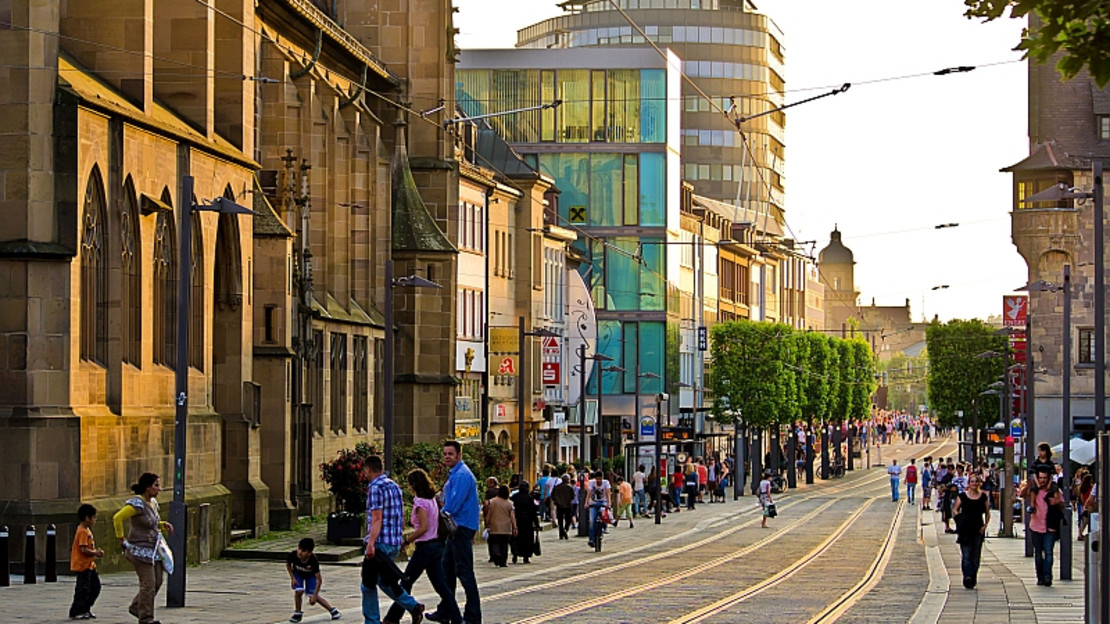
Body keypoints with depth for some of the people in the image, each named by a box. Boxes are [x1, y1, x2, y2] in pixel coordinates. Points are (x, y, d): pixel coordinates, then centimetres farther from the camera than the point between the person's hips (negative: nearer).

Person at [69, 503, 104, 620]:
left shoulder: (87, 530, 14)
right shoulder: (83, 532, -18)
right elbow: (83, 549, -24)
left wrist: (96, 552, 6)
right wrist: (95, 553, -12)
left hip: (89, 565, 10)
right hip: (83, 565, -10)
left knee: (95, 587, 13)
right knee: (83, 589, -6)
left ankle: (85, 610, 20)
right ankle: (75, 613, 1)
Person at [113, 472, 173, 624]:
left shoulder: (153, 502, 10)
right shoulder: (137, 504, -18)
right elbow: (117, 518, -22)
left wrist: (164, 525, 6)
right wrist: (121, 539, -17)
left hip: (153, 549, 9)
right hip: (140, 549, -9)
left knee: (157, 582, 12)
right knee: (148, 583, -6)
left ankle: (136, 607, 28)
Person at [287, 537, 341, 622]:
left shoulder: (313, 561, -39)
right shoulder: (293, 555, -34)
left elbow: (319, 579, -30)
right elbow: (288, 565, -8)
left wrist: (314, 595, -30)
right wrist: (292, 578, -15)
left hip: (310, 575, -1)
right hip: (297, 574, 1)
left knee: (313, 597, -5)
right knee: (299, 591, -22)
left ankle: (332, 610, 16)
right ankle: (298, 613, 1)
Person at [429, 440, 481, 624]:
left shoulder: (462, 475, -17)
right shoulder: (454, 474, 17)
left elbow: (454, 504, -22)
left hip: (462, 528, -11)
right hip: (456, 528, 11)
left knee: (464, 572, -8)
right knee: (447, 570, 15)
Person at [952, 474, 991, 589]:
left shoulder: (983, 497, 9)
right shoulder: (962, 496, 5)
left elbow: (987, 513, 13)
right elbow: (955, 510, 7)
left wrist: (985, 525, -1)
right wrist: (960, 519, -11)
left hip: (978, 529, 2)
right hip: (965, 530, -2)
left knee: (975, 556, 5)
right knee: (966, 555, -13)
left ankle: (972, 580, 13)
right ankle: (968, 576, -25)